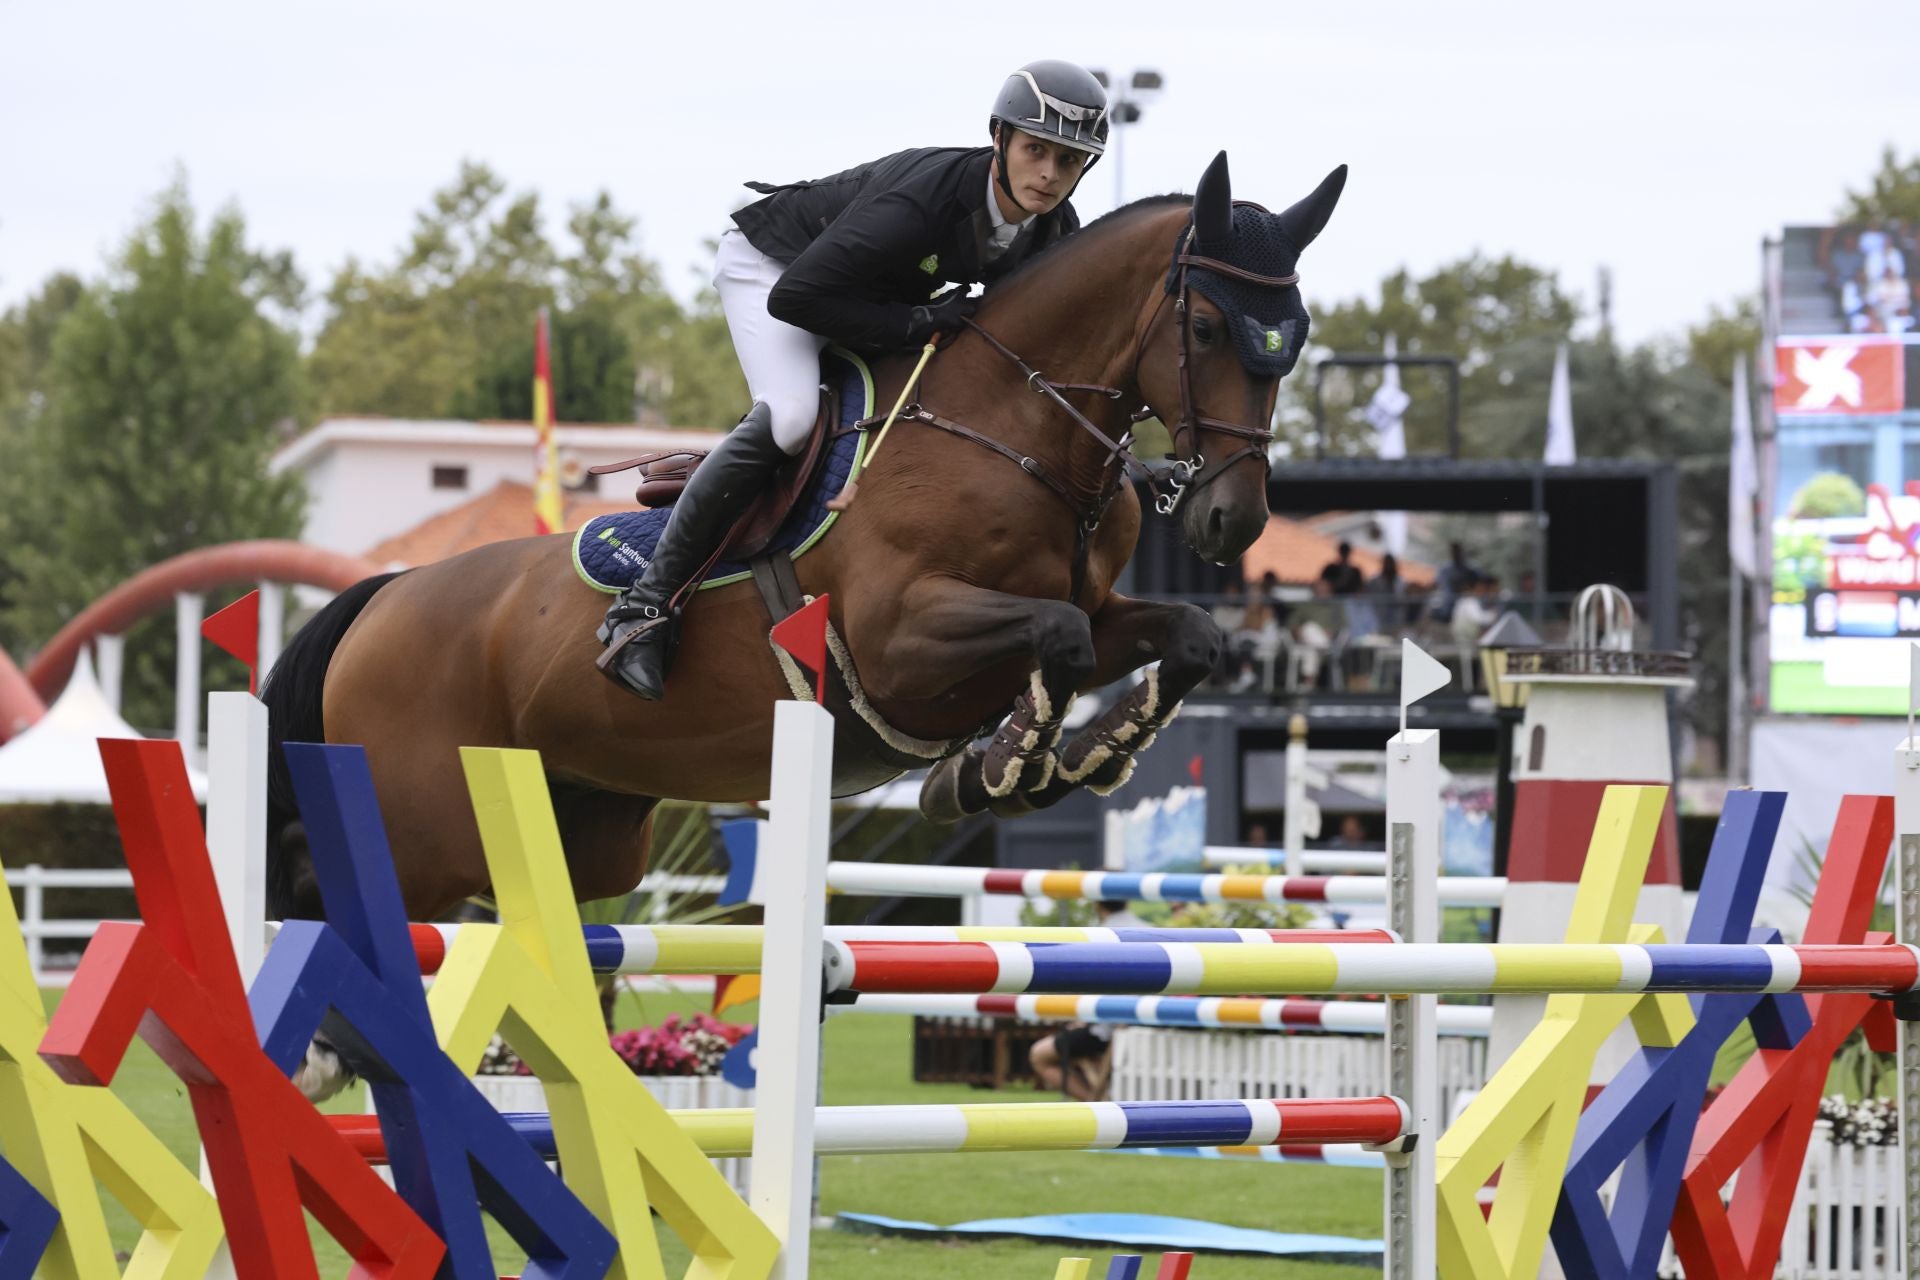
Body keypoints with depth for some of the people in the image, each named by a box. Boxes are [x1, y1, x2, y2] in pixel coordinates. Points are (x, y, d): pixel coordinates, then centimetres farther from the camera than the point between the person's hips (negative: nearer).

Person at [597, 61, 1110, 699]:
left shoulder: (1058, 233, -18)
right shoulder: (923, 198, -40)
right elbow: (794, 296, -38)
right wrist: (915, 322, -37)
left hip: (877, 294, 8)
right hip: (771, 263, -8)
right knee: (789, 414, -31)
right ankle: (643, 604, -27)